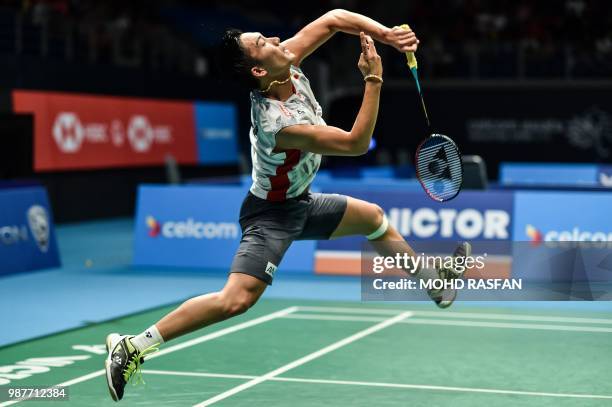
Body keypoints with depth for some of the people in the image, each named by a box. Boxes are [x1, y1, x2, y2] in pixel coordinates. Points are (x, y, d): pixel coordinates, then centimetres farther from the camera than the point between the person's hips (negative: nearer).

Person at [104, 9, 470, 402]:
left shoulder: (287, 62, -14)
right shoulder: (282, 124, -35)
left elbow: (334, 18, -7)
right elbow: (357, 142, -29)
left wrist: (383, 32, -22)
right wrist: (373, 79, -31)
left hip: (300, 202, 10)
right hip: (272, 214, -10)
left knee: (375, 218, 24)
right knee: (237, 299, -25)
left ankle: (435, 281, 47)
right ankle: (134, 347, -18)